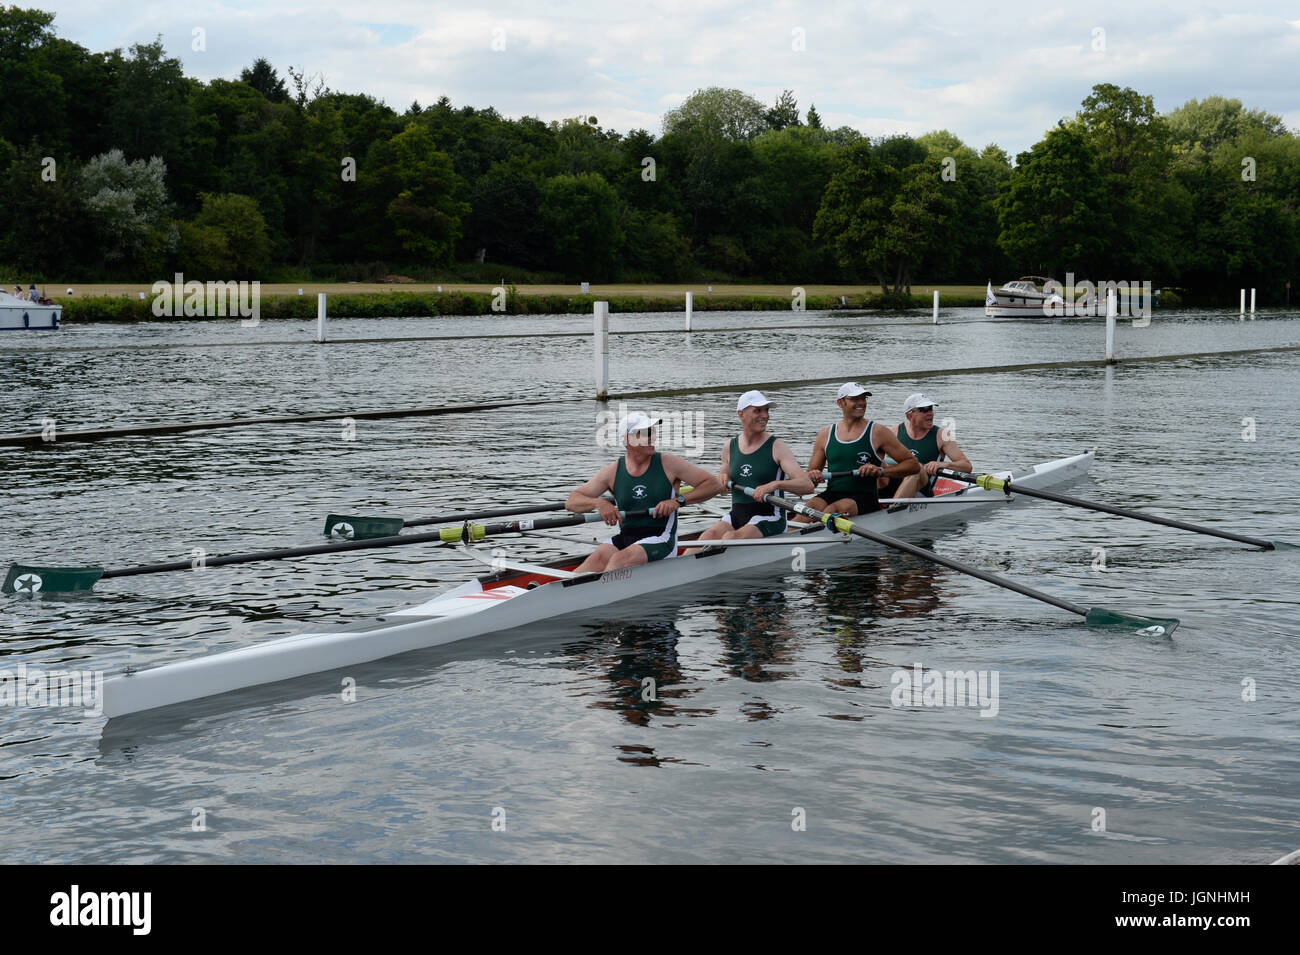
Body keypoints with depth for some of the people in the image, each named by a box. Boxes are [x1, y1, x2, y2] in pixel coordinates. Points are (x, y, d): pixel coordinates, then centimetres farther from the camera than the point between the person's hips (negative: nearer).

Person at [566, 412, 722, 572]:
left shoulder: (668, 464, 2)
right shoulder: (613, 472, 7)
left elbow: (714, 484, 2)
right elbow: (571, 502, 6)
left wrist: (678, 501, -12)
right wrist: (598, 503, -17)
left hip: (660, 539, -3)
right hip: (624, 537, 3)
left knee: (620, 559, -33)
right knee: (599, 557, -30)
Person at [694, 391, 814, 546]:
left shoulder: (777, 447, -3)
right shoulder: (730, 447, 11)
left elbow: (807, 486, -15)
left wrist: (776, 484, -32)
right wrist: (722, 478, 4)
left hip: (769, 517, -4)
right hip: (736, 515, 4)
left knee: (730, 537, -32)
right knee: (709, 535, -27)